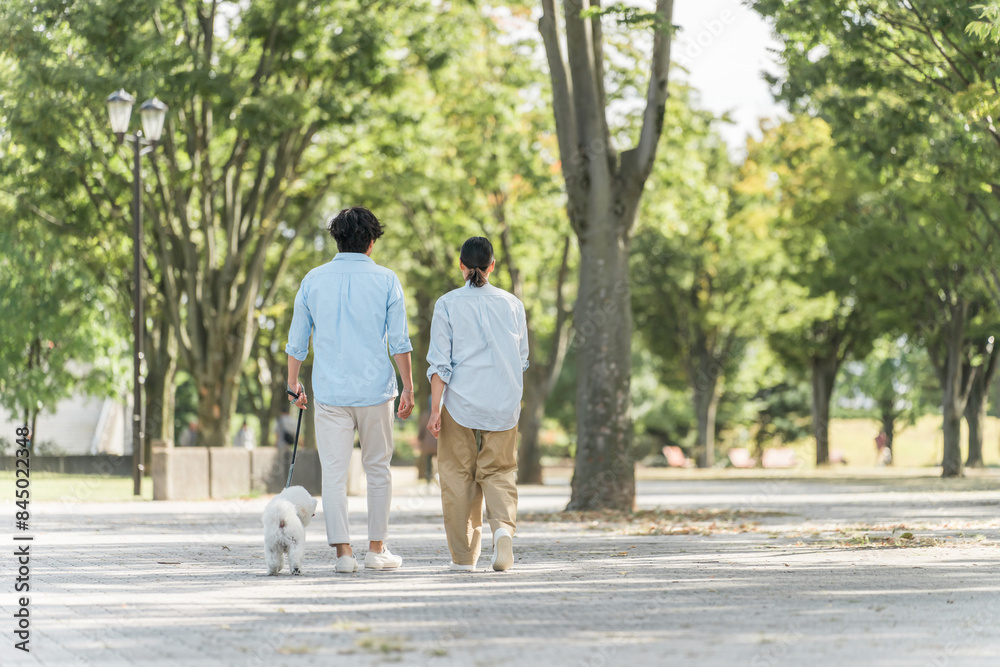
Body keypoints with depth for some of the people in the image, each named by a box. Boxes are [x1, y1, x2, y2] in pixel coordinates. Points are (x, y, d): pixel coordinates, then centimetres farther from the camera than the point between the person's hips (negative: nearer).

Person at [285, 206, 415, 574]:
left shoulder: (313, 280, 4)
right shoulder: (385, 280, -1)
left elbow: (297, 340, 8)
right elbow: (399, 341, -3)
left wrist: (293, 382, 19)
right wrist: (408, 388, 3)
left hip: (330, 391, 1)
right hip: (375, 390, -1)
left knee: (333, 474, 1)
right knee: (378, 469, 11)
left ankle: (343, 551, -6)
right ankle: (376, 549, 12)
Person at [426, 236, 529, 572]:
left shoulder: (448, 304, -4)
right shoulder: (512, 304, 3)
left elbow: (440, 362, -8)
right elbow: (522, 359, 11)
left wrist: (435, 409, -6)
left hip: (460, 400, -2)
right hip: (504, 402, 2)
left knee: (458, 474, 9)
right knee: (499, 471, 10)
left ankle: (463, 555, 11)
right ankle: (503, 526, -18)